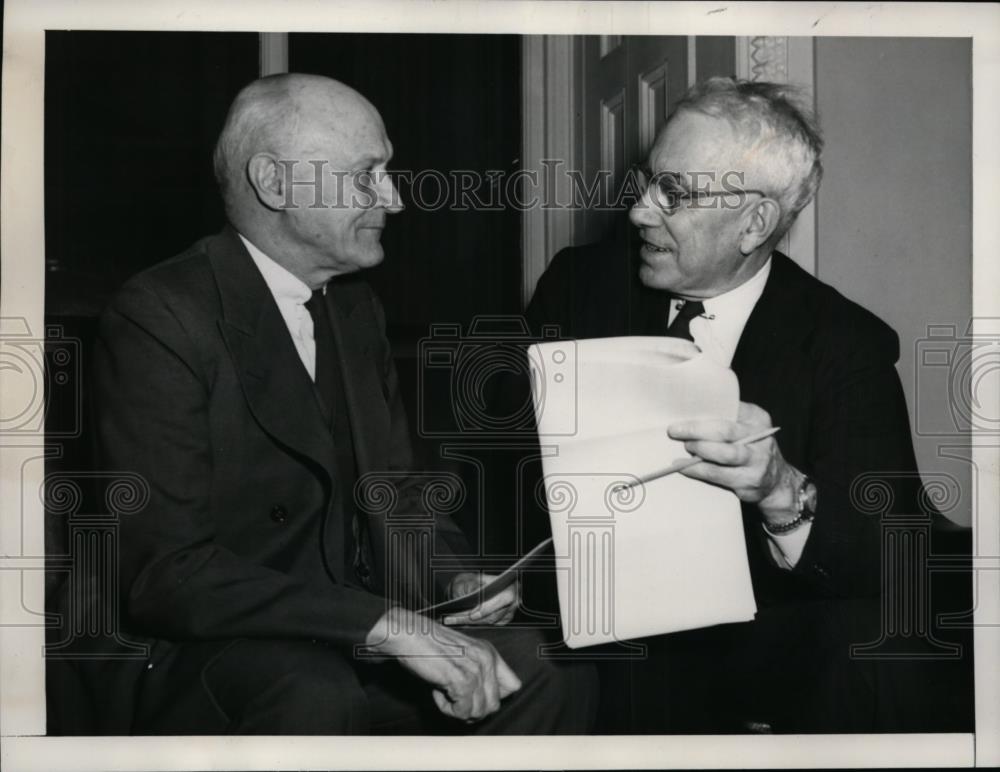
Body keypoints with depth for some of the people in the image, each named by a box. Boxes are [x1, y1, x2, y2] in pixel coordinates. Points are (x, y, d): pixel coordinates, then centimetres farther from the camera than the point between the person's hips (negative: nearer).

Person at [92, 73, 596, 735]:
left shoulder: (355, 307, 10)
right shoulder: (161, 319, -16)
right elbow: (165, 572, -23)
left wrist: (457, 577, -4)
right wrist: (385, 625, -29)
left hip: (355, 623, 7)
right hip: (217, 650, -7)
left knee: (556, 672, -12)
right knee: (315, 700, -36)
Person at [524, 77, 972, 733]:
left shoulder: (849, 345, -5)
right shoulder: (580, 284, 4)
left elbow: (887, 555, -13)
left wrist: (783, 493, -34)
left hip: (770, 628, 0)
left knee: (882, 646, -30)